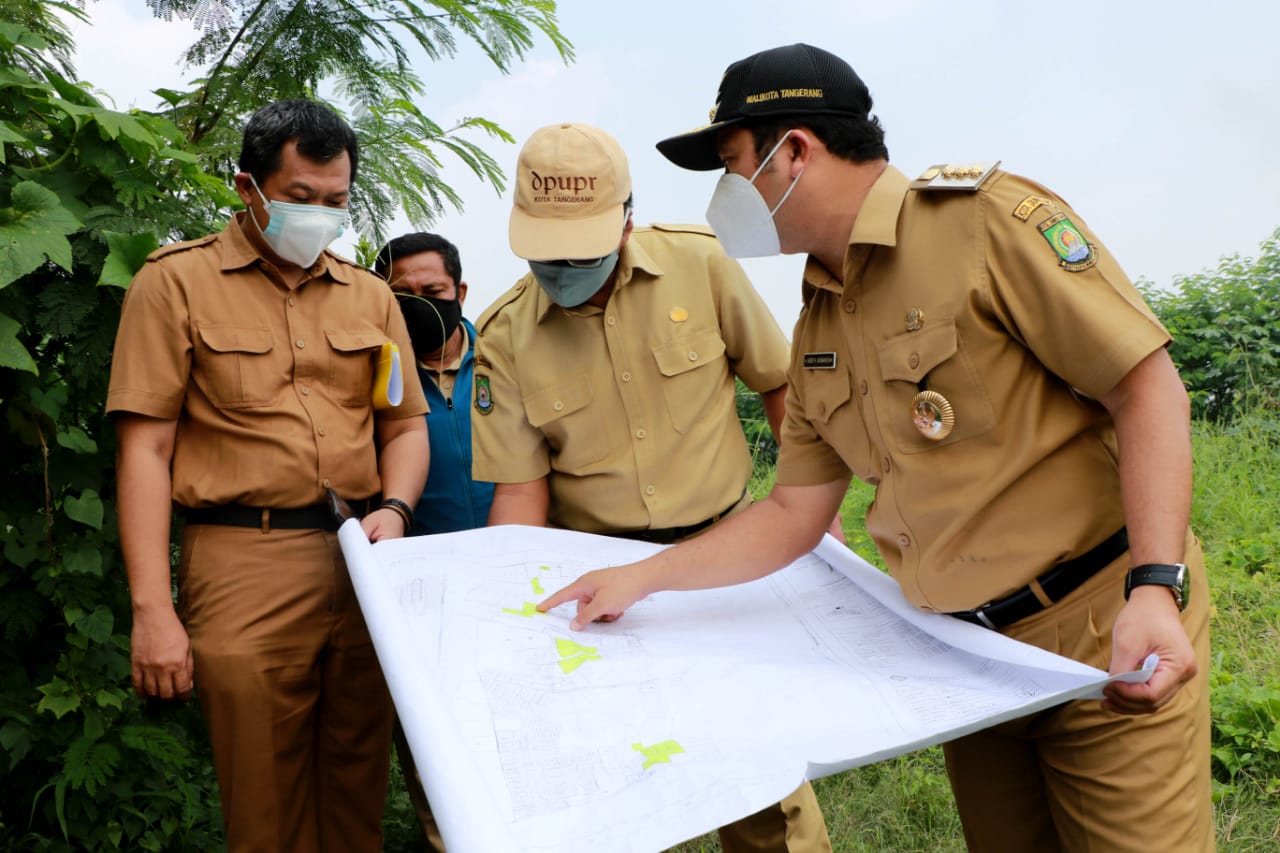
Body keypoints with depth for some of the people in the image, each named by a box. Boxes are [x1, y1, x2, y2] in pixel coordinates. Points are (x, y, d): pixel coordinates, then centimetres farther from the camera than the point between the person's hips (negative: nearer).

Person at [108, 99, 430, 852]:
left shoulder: (370, 295, 14)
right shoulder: (178, 281, 2)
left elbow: (406, 426, 16)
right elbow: (145, 448, -3)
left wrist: (394, 509, -5)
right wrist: (153, 611, -9)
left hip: (361, 562, 4)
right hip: (244, 564, -3)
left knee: (359, 789, 12)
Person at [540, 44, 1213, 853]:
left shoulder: (986, 217, -14)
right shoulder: (817, 330, 7)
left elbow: (1148, 386, -16)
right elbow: (795, 514, 10)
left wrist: (1154, 588, -26)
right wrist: (641, 578, 6)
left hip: (1107, 633, -6)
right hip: (970, 648, 6)